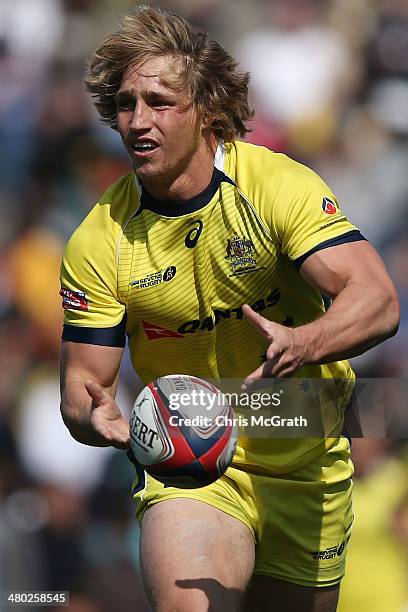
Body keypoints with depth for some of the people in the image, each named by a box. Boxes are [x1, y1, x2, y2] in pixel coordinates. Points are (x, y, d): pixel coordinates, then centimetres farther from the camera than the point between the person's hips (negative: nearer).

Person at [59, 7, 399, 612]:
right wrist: (95, 416, -30)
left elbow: (377, 299, -23)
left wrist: (303, 344, -44)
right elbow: (83, 380, -5)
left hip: (308, 466, 1)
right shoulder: (101, 241, -10)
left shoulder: (280, 185, -14)